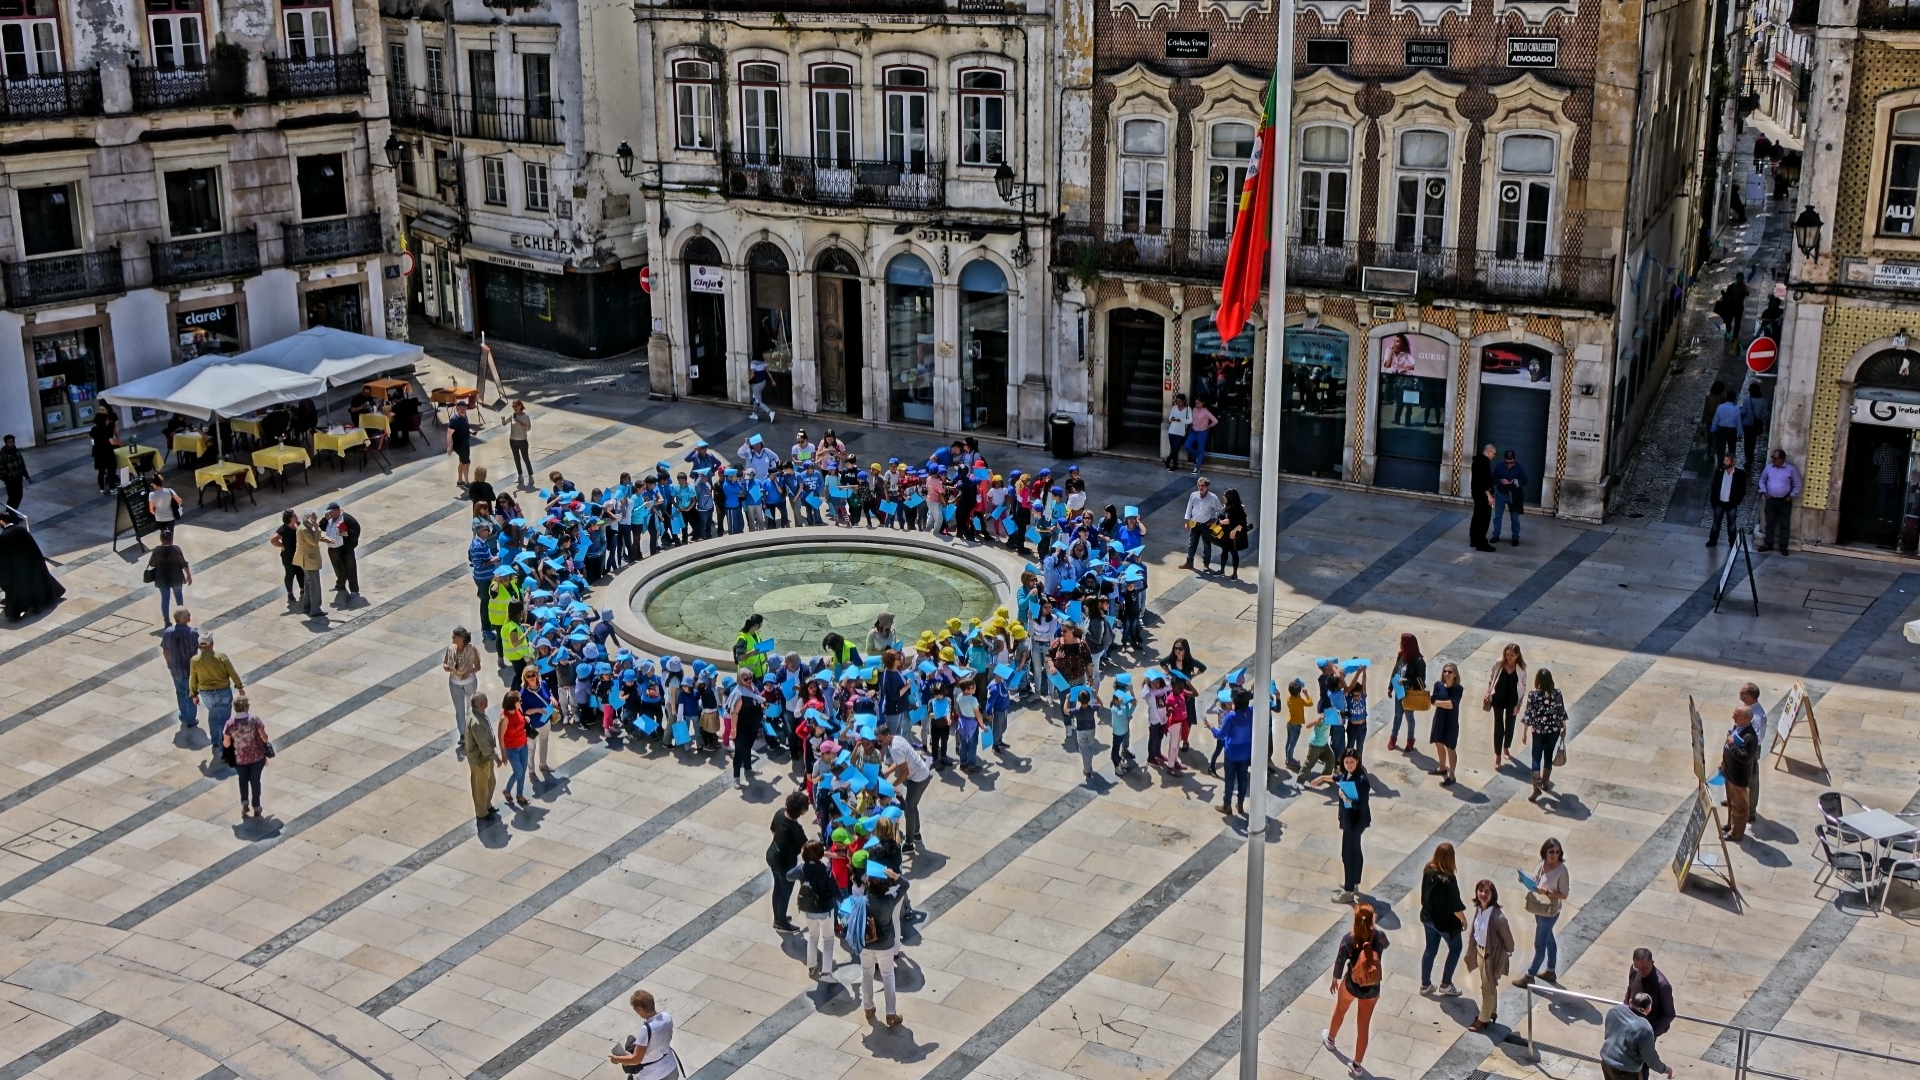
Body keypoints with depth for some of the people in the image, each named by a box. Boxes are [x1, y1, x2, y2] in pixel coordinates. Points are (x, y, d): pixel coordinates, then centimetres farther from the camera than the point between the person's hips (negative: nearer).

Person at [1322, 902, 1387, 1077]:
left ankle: (1330, 1039, 59)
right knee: (1364, 1025, 17)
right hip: (1372, 989, 0)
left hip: (1350, 985, 0)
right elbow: (1386, 944, 6)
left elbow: (1340, 961, -9)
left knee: (1340, 1011, 32)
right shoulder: (1379, 936, -21)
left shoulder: (1348, 938, -24)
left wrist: (1335, 980, 8)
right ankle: (1357, 1065, 30)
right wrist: (1373, 927, 13)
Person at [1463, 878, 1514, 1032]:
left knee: (1488, 986, 10)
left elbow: (1507, 936, -19)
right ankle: (1492, 1012, 46)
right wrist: (1471, 950, 14)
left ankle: (1483, 1019, 28)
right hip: (1480, 951, 7)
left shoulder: (1497, 916, -33)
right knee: (1489, 984, 26)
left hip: (1493, 953, -7)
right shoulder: (1477, 909, -11)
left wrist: (1508, 952, -2)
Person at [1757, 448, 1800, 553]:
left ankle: (1783, 546, 7)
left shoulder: (1790, 469, -8)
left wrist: (1791, 496, -7)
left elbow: (1797, 485, 0)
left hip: (1784, 501, -3)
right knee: (1769, 523, 7)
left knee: (1784, 524, 2)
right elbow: (1762, 480, 14)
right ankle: (1768, 544, 15)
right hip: (1770, 500, 3)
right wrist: (1764, 492, 3)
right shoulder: (1768, 467, 0)